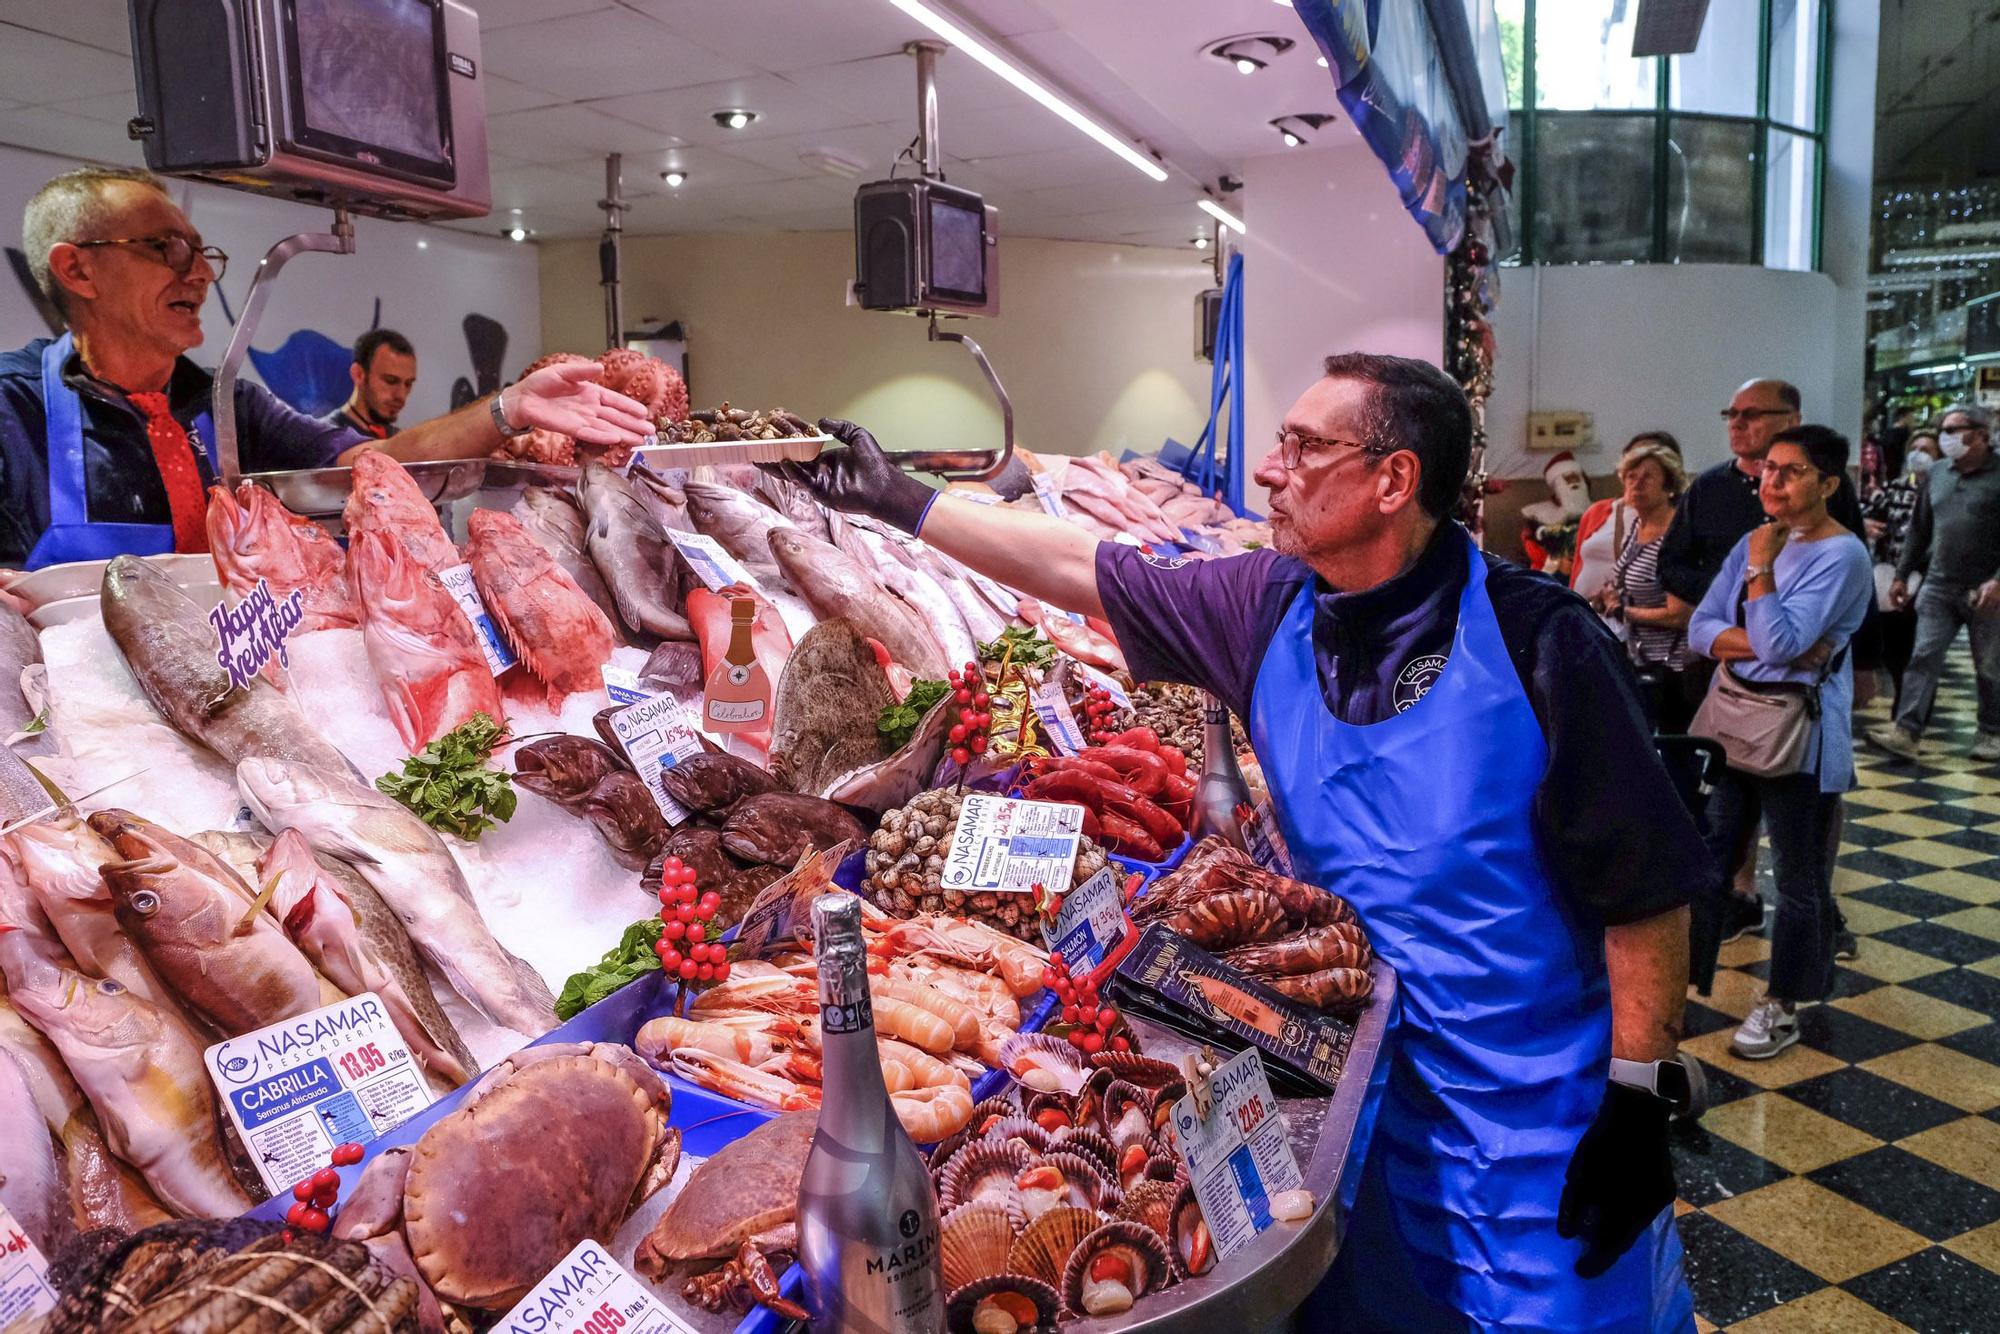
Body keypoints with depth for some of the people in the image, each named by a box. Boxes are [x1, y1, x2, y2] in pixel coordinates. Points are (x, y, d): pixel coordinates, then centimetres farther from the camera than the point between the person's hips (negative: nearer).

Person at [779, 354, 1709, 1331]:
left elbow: (1646, 885, -16)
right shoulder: (1271, 609, -6)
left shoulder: (1534, 642, -21)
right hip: (1364, 1078, 5)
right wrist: (900, 501, 6)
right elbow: (1081, 569, 3)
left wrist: (1639, 1102, -14)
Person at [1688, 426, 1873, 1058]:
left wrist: (1761, 567, -17)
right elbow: (1701, 630, 1)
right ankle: (1682, 979, 24)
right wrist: (1765, 644, -16)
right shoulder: (1754, 541, 8)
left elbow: (1780, 642, -23)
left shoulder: (1842, 555, -13)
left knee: (1798, 877, 7)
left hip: (1800, 733, -6)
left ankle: (1782, 1004, 21)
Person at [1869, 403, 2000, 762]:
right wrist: (1902, 575, 12)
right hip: (1938, 586, 4)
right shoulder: (1936, 477, 11)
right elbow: (1919, 530, 16)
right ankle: (1906, 731, -10)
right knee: (1923, 657, -6)